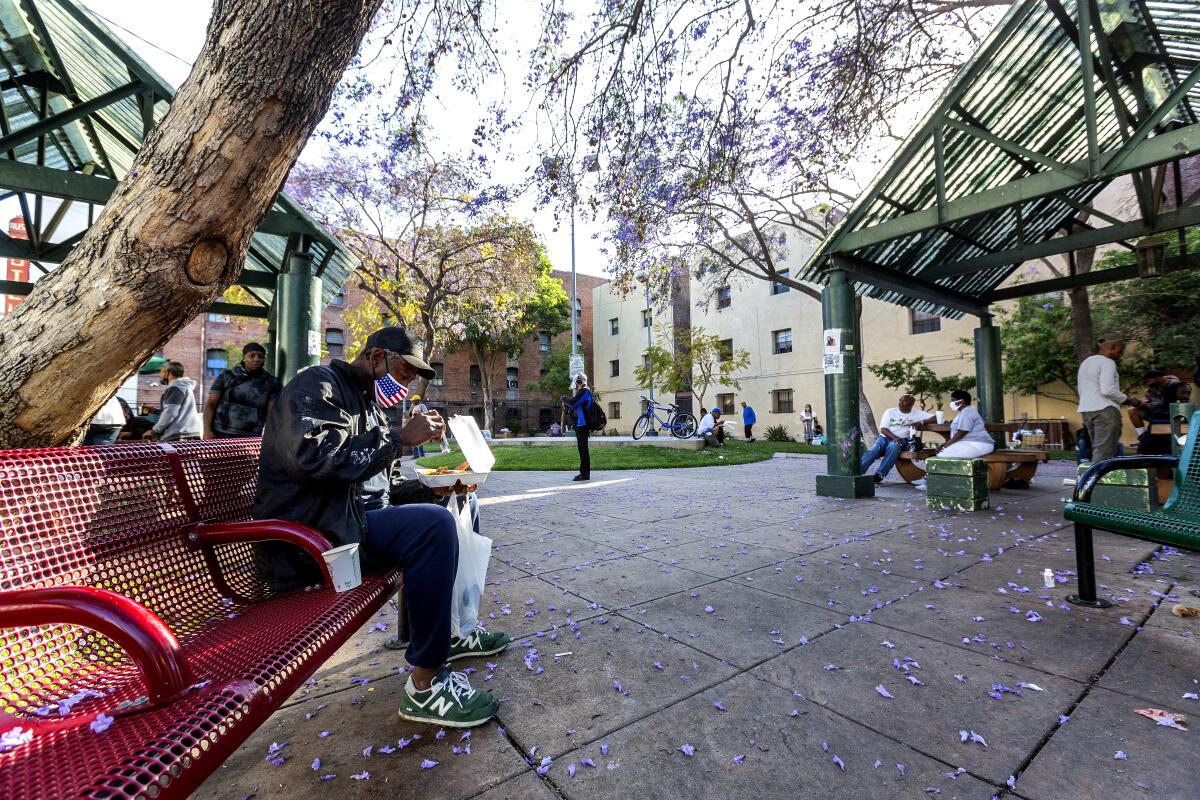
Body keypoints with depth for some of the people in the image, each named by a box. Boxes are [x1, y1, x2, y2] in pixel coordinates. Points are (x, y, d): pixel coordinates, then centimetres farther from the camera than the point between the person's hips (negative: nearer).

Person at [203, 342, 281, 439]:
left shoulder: (271, 382, 6)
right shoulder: (226, 376, 7)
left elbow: (272, 414, 2)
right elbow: (210, 404, 6)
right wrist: (207, 430, -4)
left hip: (251, 439, 0)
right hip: (221, 435, 1)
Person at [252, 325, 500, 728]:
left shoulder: (367, 401, 18)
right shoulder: (317, 385, -10)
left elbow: (374, 474, 18)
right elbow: (314, 456, -28)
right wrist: (400, 438, -22)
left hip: (347, 516, 10)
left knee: (449, 510, 10)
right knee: (434, 524, -28)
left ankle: (449, 631, 18)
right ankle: (424, 686, -18)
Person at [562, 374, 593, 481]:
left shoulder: (584, 391, -12)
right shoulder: (583, 392, 20)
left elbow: (573, 402, -20)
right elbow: (576, 407, 24)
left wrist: (564, 399, -3)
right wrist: (566, 405, 15)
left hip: (582, 425, -10)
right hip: (580, 425, 10)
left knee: (583, 449, -8)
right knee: (582, 448, 13)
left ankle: (585, 474, -5)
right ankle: (584, 472, 20)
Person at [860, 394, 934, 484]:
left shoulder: (917, 413, 12)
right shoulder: (890, 412, 11)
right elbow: (883, 429, 1)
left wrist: (921, 422, -13)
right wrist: (894, 437, -18)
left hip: (902, 439, -1)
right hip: (886, 437, 1)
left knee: (894, 446, -37)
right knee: (875, 449, -32)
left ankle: (880, 474, -39)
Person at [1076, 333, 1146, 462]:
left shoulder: (1085, 362, 20)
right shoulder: (1107, 362, -6)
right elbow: (1107, 390, -18)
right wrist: (1128, 399, -4)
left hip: (1086, 409, 8)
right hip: (1105, 410, -8)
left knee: (1097, 450, 9)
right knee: (1105, 453, -11)